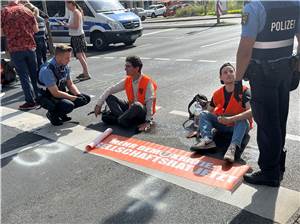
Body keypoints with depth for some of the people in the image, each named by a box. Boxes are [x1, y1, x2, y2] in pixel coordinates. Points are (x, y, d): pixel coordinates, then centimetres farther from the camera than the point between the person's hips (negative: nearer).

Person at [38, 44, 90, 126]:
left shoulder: (65, 66, -3)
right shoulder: (47, 70, -27)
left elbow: (70, 84, 7)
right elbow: (55, 93, -27)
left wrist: (79, 95, -11)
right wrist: (74, 98, -25)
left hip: (62, 94, 8)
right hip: (48, 98, -8)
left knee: (86, 98, -4)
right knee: (69, 106, -34)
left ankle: (61, 113, 9)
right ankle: (52, 114, -2)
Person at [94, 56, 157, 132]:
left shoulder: (147, 82, -19)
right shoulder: (127, 81, -1)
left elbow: (150, 101, -25)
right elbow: (110, 90, 1)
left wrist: (148, 122, -32)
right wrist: (99, 104, -8)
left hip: (143, 112, -6)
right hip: (131, 107, 6)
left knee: (137, 105, -41)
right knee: (109, 97, -7)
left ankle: (118, 120, -19)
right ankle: (123, 117, -26)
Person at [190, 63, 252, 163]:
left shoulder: (243, 90, -17)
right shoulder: (217, 93, -3)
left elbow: (251, 111, -32)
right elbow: (209, 112, 7)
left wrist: (231, 119, -38)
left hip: (240, 125, -4)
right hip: (223, 125, 4)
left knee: (243, 120, -36)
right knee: (203, 114, -12)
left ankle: (233, 147, -52)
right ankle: (207, 140, -35)